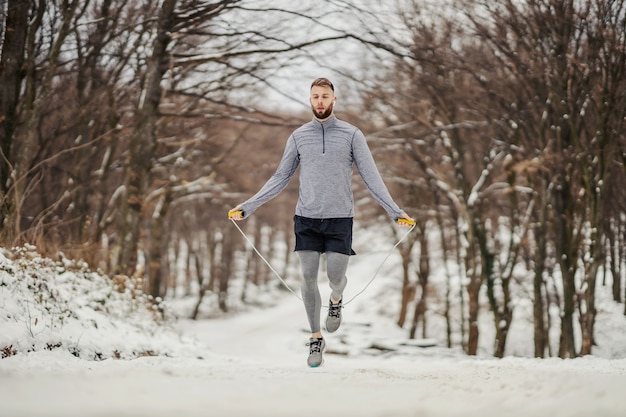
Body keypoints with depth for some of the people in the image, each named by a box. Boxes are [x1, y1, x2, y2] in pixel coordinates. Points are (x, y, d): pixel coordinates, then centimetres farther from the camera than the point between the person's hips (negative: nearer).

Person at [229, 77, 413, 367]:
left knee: (335, 276, -5)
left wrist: (395, 211, -9)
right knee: (308, 278, -1)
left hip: (340, 218, -1)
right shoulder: (298, 137, 6)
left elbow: (371, 178, 0)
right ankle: (316, 338, 14)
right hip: (306, 218, 2)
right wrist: (247, 207, 6)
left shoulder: (351, 135, 1)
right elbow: (279, 179, 11)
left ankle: (336, 301, 33)